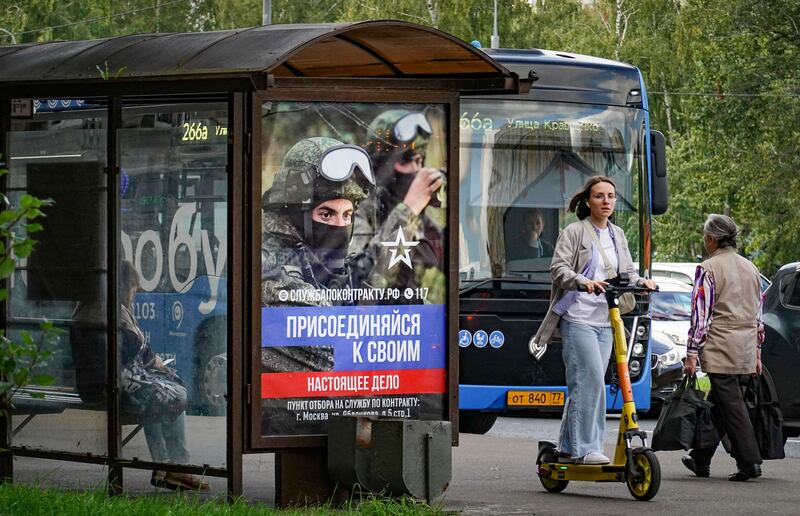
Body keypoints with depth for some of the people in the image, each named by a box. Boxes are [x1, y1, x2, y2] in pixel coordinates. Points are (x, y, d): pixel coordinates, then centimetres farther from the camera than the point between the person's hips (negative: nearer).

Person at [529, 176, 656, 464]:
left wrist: (641, 282, -4)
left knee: (582, 385, 7)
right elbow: (558, 269, -11)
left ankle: (569, 448, 12)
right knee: (591, 379, -16)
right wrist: (583, 282, -28)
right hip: (578, 318, -7)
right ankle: (584, 448, -15)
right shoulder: (575, 232, -3)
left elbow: (627, 272, 18)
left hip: (604, 321, 7)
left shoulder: (617, 235, 18)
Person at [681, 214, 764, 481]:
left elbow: (700, 315, -11)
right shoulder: (750, 268, 13)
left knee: (731, 406, -6)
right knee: (717, 404, 14)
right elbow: (758, 313, 17)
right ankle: (700, 459, 22)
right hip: (747, 349, 7)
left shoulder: (708, 269, -8)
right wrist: (757, 352, 22)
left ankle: (750, 461, -12)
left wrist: (692, 354, -9)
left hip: (720, 347, -7)